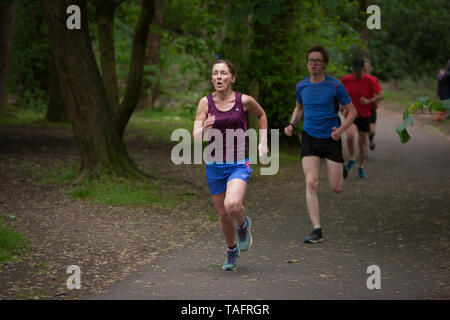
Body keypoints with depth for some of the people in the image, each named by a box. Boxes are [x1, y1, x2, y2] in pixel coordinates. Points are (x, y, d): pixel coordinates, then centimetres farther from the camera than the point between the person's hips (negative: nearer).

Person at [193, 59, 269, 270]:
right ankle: (232, 251, 38)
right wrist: (204, 128, -30)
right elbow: (196, 136, -7)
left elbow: (261, 115, 16)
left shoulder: (244, 100, -5)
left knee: (232, 205, -27)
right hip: (214, 166, 2)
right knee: (223, 214, 11)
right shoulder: (206, 102, -3)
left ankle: (243, 224, 9)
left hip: (239, 165, -2)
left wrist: (263, 142, 9)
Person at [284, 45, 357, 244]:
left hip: (331, 138, -2)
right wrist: (292, 125, 3)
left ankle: (341, 168, 38)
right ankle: (317, 230, -11)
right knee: (311, 183, -13)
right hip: (310, 138, 2)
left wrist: (341, 130, -17)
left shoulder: (335, 86, -9)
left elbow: (352, 112, -2)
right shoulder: (301, 86, 3)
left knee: (336, 188, -1)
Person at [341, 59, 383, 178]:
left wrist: (369, 101, -25)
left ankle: (361, 166, 28)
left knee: (362, 142, 7)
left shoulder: (370, 80, -8)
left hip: (365, 115, 0)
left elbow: (380, 95, -9)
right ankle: (352, 159, -2)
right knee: (350, 136, -27)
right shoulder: (345, 79, -3)